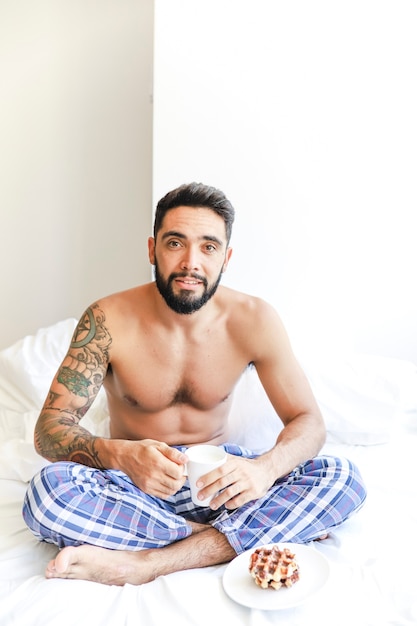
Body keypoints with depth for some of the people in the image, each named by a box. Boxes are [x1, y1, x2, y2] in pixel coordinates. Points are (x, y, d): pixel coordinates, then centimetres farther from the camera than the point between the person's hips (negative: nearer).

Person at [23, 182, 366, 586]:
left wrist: (265, 468, -33)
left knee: (344, 481, -22)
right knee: (47, 491, -32)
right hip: (136, 480, -1)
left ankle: (146, 563, -28)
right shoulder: (108, 320, -15)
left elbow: (308, 422, -9)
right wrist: (121, 455, -39)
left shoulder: (253, 320, -11)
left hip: (216, 476, 2)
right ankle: (230, 537, -19)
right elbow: (49, 429, -16)